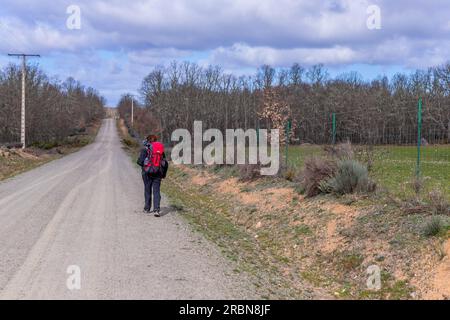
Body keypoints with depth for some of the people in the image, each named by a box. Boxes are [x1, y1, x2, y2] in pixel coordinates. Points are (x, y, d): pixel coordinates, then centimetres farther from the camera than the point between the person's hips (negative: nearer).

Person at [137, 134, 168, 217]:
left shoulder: (145, 149, -4)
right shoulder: (161, 150, 9)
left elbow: (140, 161, -12)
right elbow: (165, 163, 10)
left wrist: (144, 166, 9)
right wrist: (164, 174, 19)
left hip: (147, 173, -2)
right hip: (158, 174, 2)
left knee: (147, 190, 13)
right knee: (156, 191, 1)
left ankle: (147, 208, 23)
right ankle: (157, 209, -15)